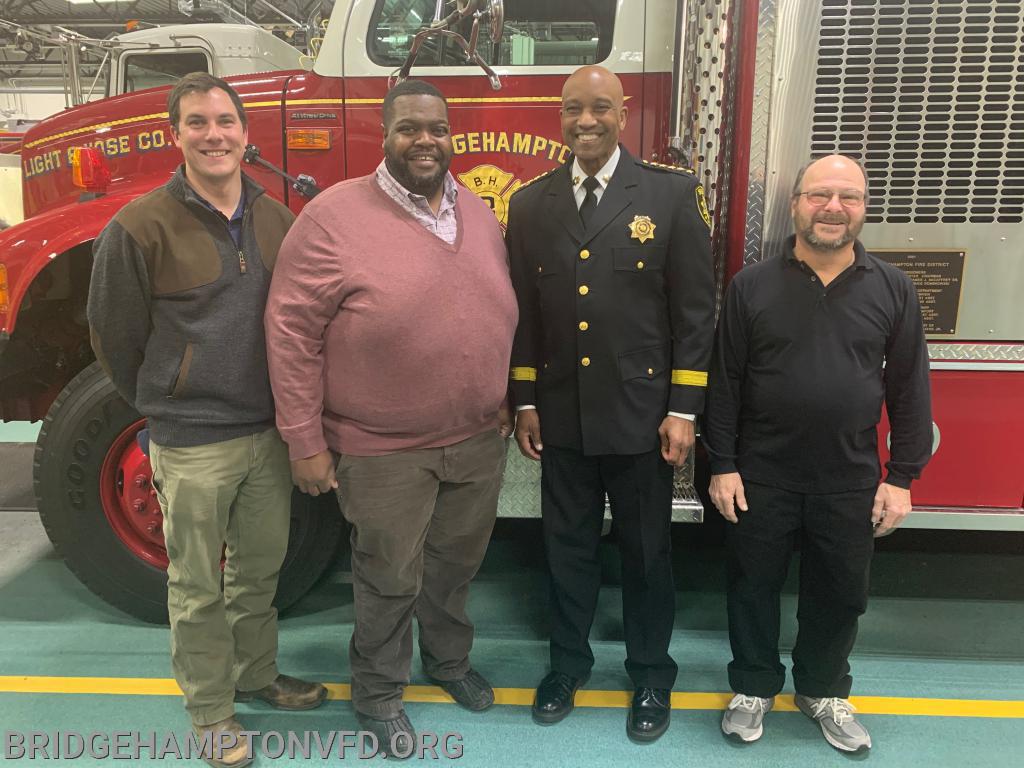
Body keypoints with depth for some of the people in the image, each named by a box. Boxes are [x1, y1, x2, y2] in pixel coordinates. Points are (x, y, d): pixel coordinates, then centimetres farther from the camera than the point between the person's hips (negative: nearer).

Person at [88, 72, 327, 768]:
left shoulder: (277, 220, 4)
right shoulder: (141, 227, -12)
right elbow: (115, 335, -3)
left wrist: (287, 408, 13)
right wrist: (165, 407, 8)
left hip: (269, 431, 5)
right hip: (192, 445, -4)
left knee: (261, 566, 19)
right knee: (198, 586, 10)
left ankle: (256, 673, 41)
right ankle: (211, 707, 30)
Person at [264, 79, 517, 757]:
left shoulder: (480, 215, 5)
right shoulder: (334, 217, -13)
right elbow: (291, 331, -14)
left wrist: (505, 400, 13)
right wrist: (304, 439, -14)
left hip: (479, 441, 5)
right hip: (383, 452, -5)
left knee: (456, 565, 23)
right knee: (390, 579, 13)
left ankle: (450, 658, 49)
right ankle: (379, 692, 38)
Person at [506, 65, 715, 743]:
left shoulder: (673, 194, -3)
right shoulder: (530, 204, 5)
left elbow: (695, 308, -5)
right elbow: (523, 311, 8)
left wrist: (683, 410, -8)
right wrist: (525, 402, 5)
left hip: (640, 414, -2)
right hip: (561, 416, 2)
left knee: (647, 551, 12)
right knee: (568, 546, 15)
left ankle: (652, 673, 33)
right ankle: (569, 661, 36)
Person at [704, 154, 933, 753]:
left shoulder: (894, 290, -1)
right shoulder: (752, 285, -4)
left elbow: (910, 389, 2)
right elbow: (725, 381, -3)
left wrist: (901, 477, -1)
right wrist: (723, 465, -5)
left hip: (851, 482, 1)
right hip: (762, 477, -1)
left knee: (840, 594, 15)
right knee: (754, 586, 12)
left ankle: (823, 691, 39)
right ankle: (754, 686, 34)